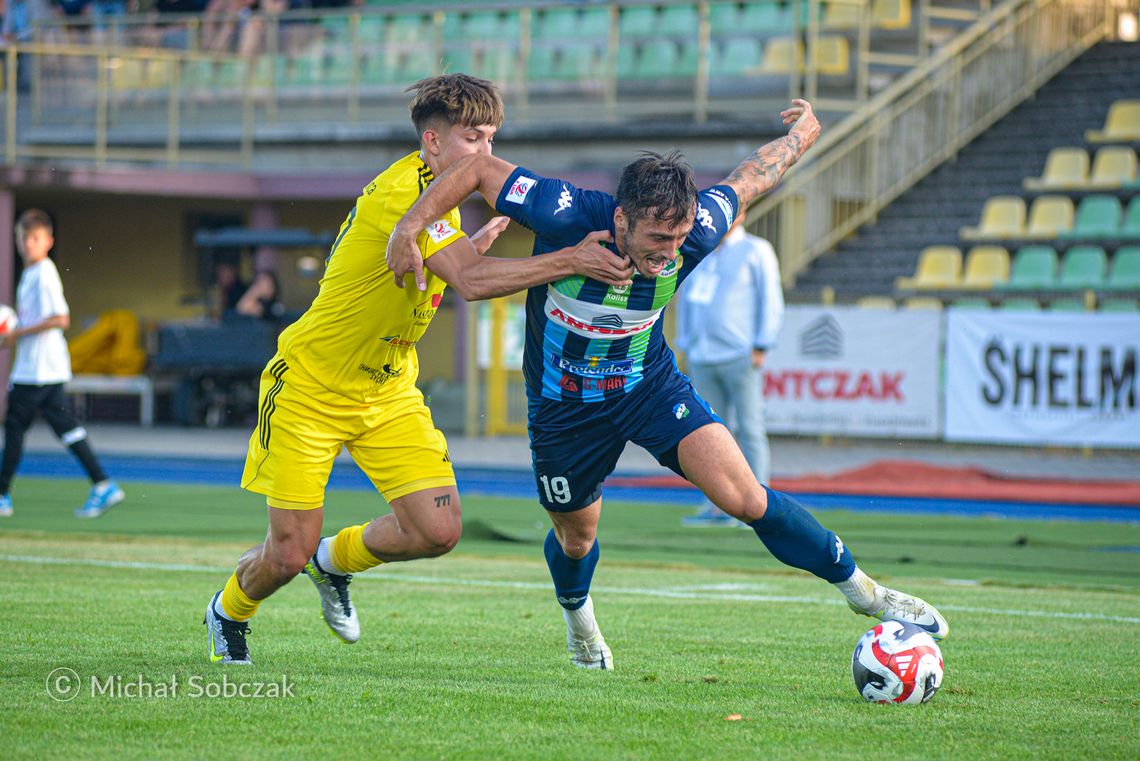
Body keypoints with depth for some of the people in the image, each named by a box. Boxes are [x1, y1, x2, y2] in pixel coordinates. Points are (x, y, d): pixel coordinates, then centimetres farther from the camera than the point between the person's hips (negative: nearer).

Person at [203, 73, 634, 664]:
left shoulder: (436, 193, 4)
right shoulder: (401, 192, -26)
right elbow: (470, 281, -39)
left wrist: (492, 230, 6)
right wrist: (571, 260, -43)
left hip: (388, 391, 8)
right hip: (310, 388, -8)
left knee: (437, 531, -9)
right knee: (288, 555, -4)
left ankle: (335, 562, 22)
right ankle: (229, 612, 31)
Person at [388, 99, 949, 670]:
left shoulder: (694, 232, -25)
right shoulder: (566, 215, -33)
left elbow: (747, 179, -4)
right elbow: (479, 169, -20)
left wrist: (801, 133, 14)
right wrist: (409, 228, -26)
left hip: (650, 385, 1)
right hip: (565, 405, -1)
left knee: (746, 499, -14)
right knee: (576, 540, 18)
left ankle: (861, 590, 1)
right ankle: (576, 614, 54)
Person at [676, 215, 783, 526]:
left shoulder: (755, 250, 0)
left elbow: (771, 302, -4)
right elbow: (687, 298, 21)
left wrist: (760, 348, -11)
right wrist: (685, 346, 13)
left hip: (740, 357, -6)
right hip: (702, 358, 6)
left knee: (749, 430, -6)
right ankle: (718, 506, 7)